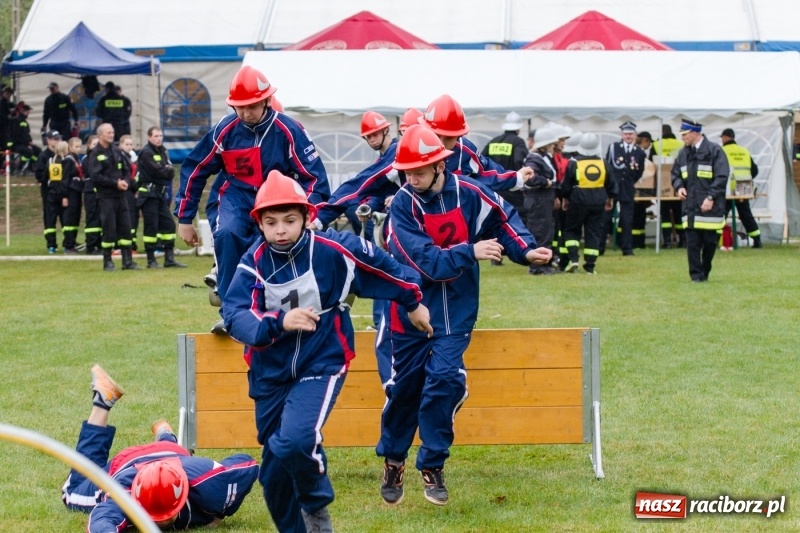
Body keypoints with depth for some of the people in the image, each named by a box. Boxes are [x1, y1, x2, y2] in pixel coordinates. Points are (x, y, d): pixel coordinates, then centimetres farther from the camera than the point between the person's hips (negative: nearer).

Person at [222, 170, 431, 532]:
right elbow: (234, 315, -20)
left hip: (321, 366, -4)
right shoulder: (254, 262, -8)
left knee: (295, 441, -27)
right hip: (270, 373, 4)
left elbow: (383, 268, 3)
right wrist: (278, 323, -37)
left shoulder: (335, 250, -13)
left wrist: (412, 302, 16)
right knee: (274, 474, 10)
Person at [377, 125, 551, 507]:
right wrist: (471, 252, -33)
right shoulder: (402, 205, -16)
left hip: (455, 312, 1)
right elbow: (426, 261, -24)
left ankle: (432, 467, 3)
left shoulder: (469, 193, -10)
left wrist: (526, 251, -7)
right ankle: (393, 461, 27)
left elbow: (502, 219, 8)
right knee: (404, 387, 7)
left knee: (444, 381, -13)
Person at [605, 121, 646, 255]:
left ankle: (627, 248, 5)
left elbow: (639, 173, 13)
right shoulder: (613, 147, 3)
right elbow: (608, 166, -1)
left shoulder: (639, 152, 6)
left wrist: (630, 182, 6)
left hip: (627, 190, 1)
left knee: (627, 219, 1)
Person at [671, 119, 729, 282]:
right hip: (690, 206, 4)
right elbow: (675, 174, 21)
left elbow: (722, 177, -10)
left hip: (710, 206, -4)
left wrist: (711, 197, -17)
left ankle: (705, 273, 19)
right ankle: (696, 275, 1)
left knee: (710, 241, 4)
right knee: (692, 242, -2)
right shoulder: (683, 153, 11)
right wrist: (679, 187, -1)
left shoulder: (714, 151, -7)